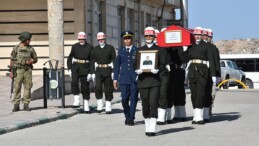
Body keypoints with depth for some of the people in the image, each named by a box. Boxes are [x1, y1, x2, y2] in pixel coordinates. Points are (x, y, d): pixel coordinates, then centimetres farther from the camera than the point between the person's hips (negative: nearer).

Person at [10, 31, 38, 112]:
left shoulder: (31, 49, 5)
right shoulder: (16, 48, 1)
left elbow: (35, 59, 12)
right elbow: (12, 60, 4)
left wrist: (31, 61, -11)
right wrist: (11, 71, 0)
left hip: (28, 70, 2)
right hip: (18, 70, -2)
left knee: (27, 87, 0)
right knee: (17, 88, -2)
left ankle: (26, 105, 6)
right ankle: (16, 106, 2)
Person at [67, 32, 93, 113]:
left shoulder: (90, 47, -1)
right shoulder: (75, 46, 6)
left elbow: (92, 61, -2)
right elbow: (70, 58, 12)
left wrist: (90, 73, -8)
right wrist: (69, 69, 0)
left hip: (85, 68, -1)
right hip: (76, 67, 1)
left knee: (85, 87, 4)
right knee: (74, 82, -23)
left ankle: (86, 107, 11)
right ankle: (76, 101, -15)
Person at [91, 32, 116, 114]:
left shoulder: (110, 48, 0)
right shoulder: (95, 49, 8)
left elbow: (114, 60, -2)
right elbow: (93, 61, 10)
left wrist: (114, 71, -9)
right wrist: (93, 72, 5)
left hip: (108, 70, -2)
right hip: (99, 71, 2)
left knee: (108, 89, 2)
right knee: (98, 87, -15)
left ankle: (108, 108, 9)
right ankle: (99, 105, -2)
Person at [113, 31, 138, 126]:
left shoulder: (137, 50, 6)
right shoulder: (121, 50, 11)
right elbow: (117, 65, 11)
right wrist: (115, 79, 7)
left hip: (135, 78, -1)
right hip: (124, 78, 1)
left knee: (133, 99, -2)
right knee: (124, 99, -2)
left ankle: (131, 118, 5)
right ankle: (127, 116, 18)